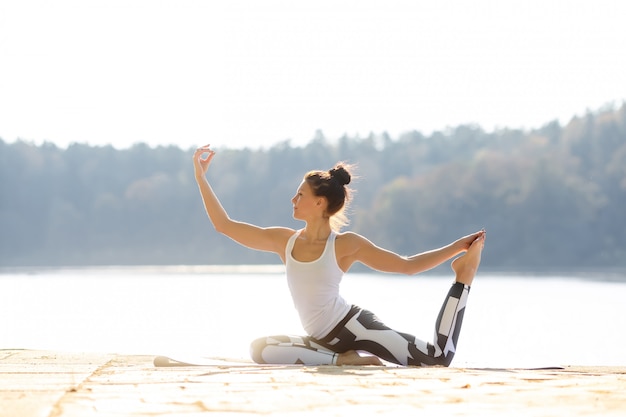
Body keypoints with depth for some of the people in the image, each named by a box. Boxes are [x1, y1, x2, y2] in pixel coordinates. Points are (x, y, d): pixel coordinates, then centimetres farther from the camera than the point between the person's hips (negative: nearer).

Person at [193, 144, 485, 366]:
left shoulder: (346, 244, -6)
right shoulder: (285, 241, 5)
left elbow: (408, 265, 1)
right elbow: (224, 225, 7)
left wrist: (457, 247, -6)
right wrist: (201, 178, 4)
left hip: (354, 324, -5)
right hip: (324, 340, 5)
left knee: (439, 358, -18)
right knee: (260, 349, -20)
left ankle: (463, 278, 4)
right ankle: (342, 359, -15)